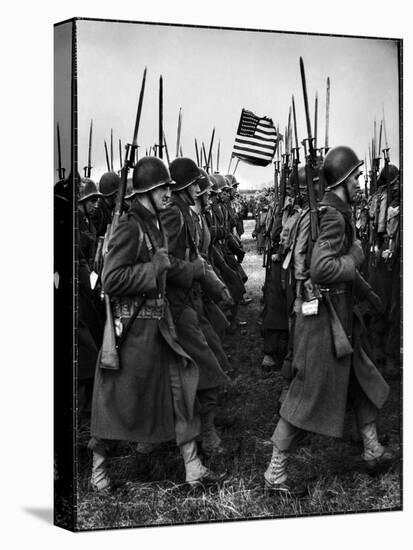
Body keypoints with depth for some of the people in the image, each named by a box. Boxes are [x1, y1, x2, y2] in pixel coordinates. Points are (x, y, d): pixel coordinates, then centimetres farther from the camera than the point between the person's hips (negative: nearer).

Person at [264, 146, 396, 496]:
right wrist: (355, 257, -19)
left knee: (364, 381, 22)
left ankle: (373, 451, 40)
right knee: (308, 397, 0)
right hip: (327, 318, -10)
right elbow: (321, 270, -35)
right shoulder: (333, 217, -22)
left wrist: (366, 292, 28)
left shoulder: (337, 212, 9)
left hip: (343, 316, 10)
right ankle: (275, 473, 12)